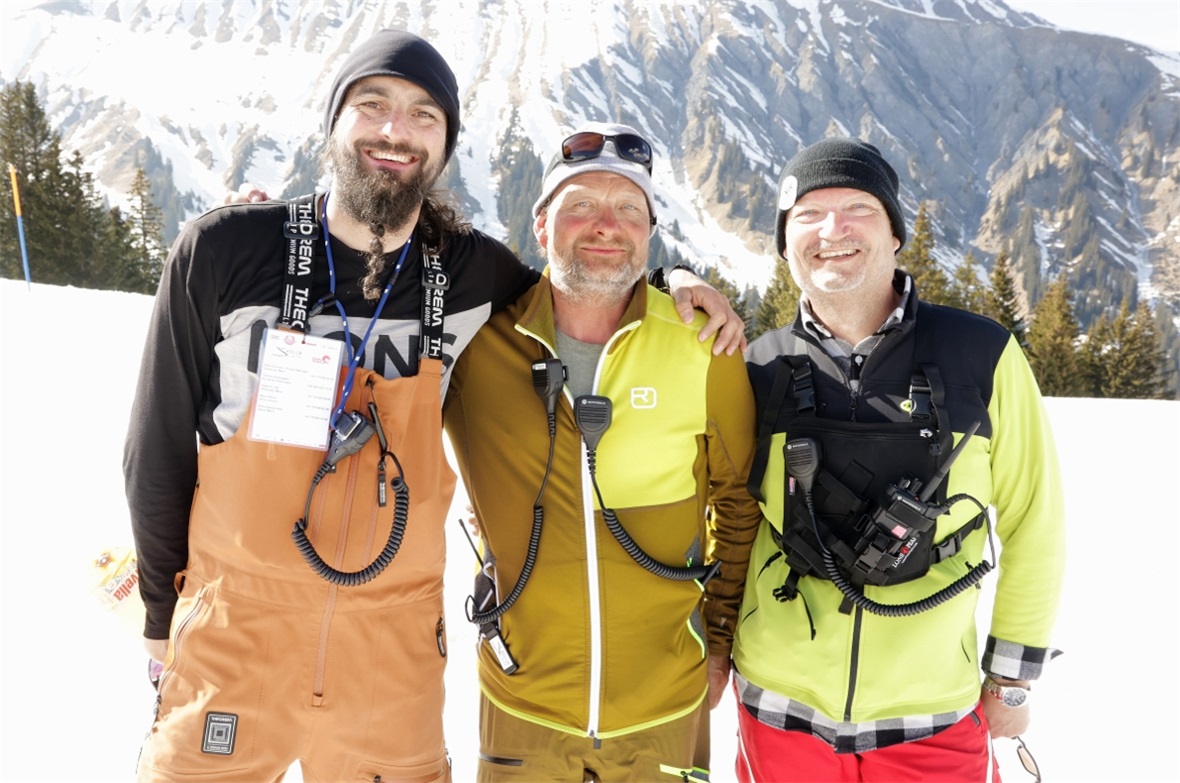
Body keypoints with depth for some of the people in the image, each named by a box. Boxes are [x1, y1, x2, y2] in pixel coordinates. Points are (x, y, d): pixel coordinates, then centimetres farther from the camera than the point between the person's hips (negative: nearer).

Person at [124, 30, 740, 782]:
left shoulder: (475, 272, -4)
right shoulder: (223, 250, -7)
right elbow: (161, 444, 1)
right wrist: (162, 613, 8)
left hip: (397, 650, 1)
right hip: (230, 639, 0)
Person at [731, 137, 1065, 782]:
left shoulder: (982, 355, -8)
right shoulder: (757, 370, -3)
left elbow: (1032, 523, -2)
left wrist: (1012, 677, 2)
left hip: (934, 718, -1)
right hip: (779, 707, 1)